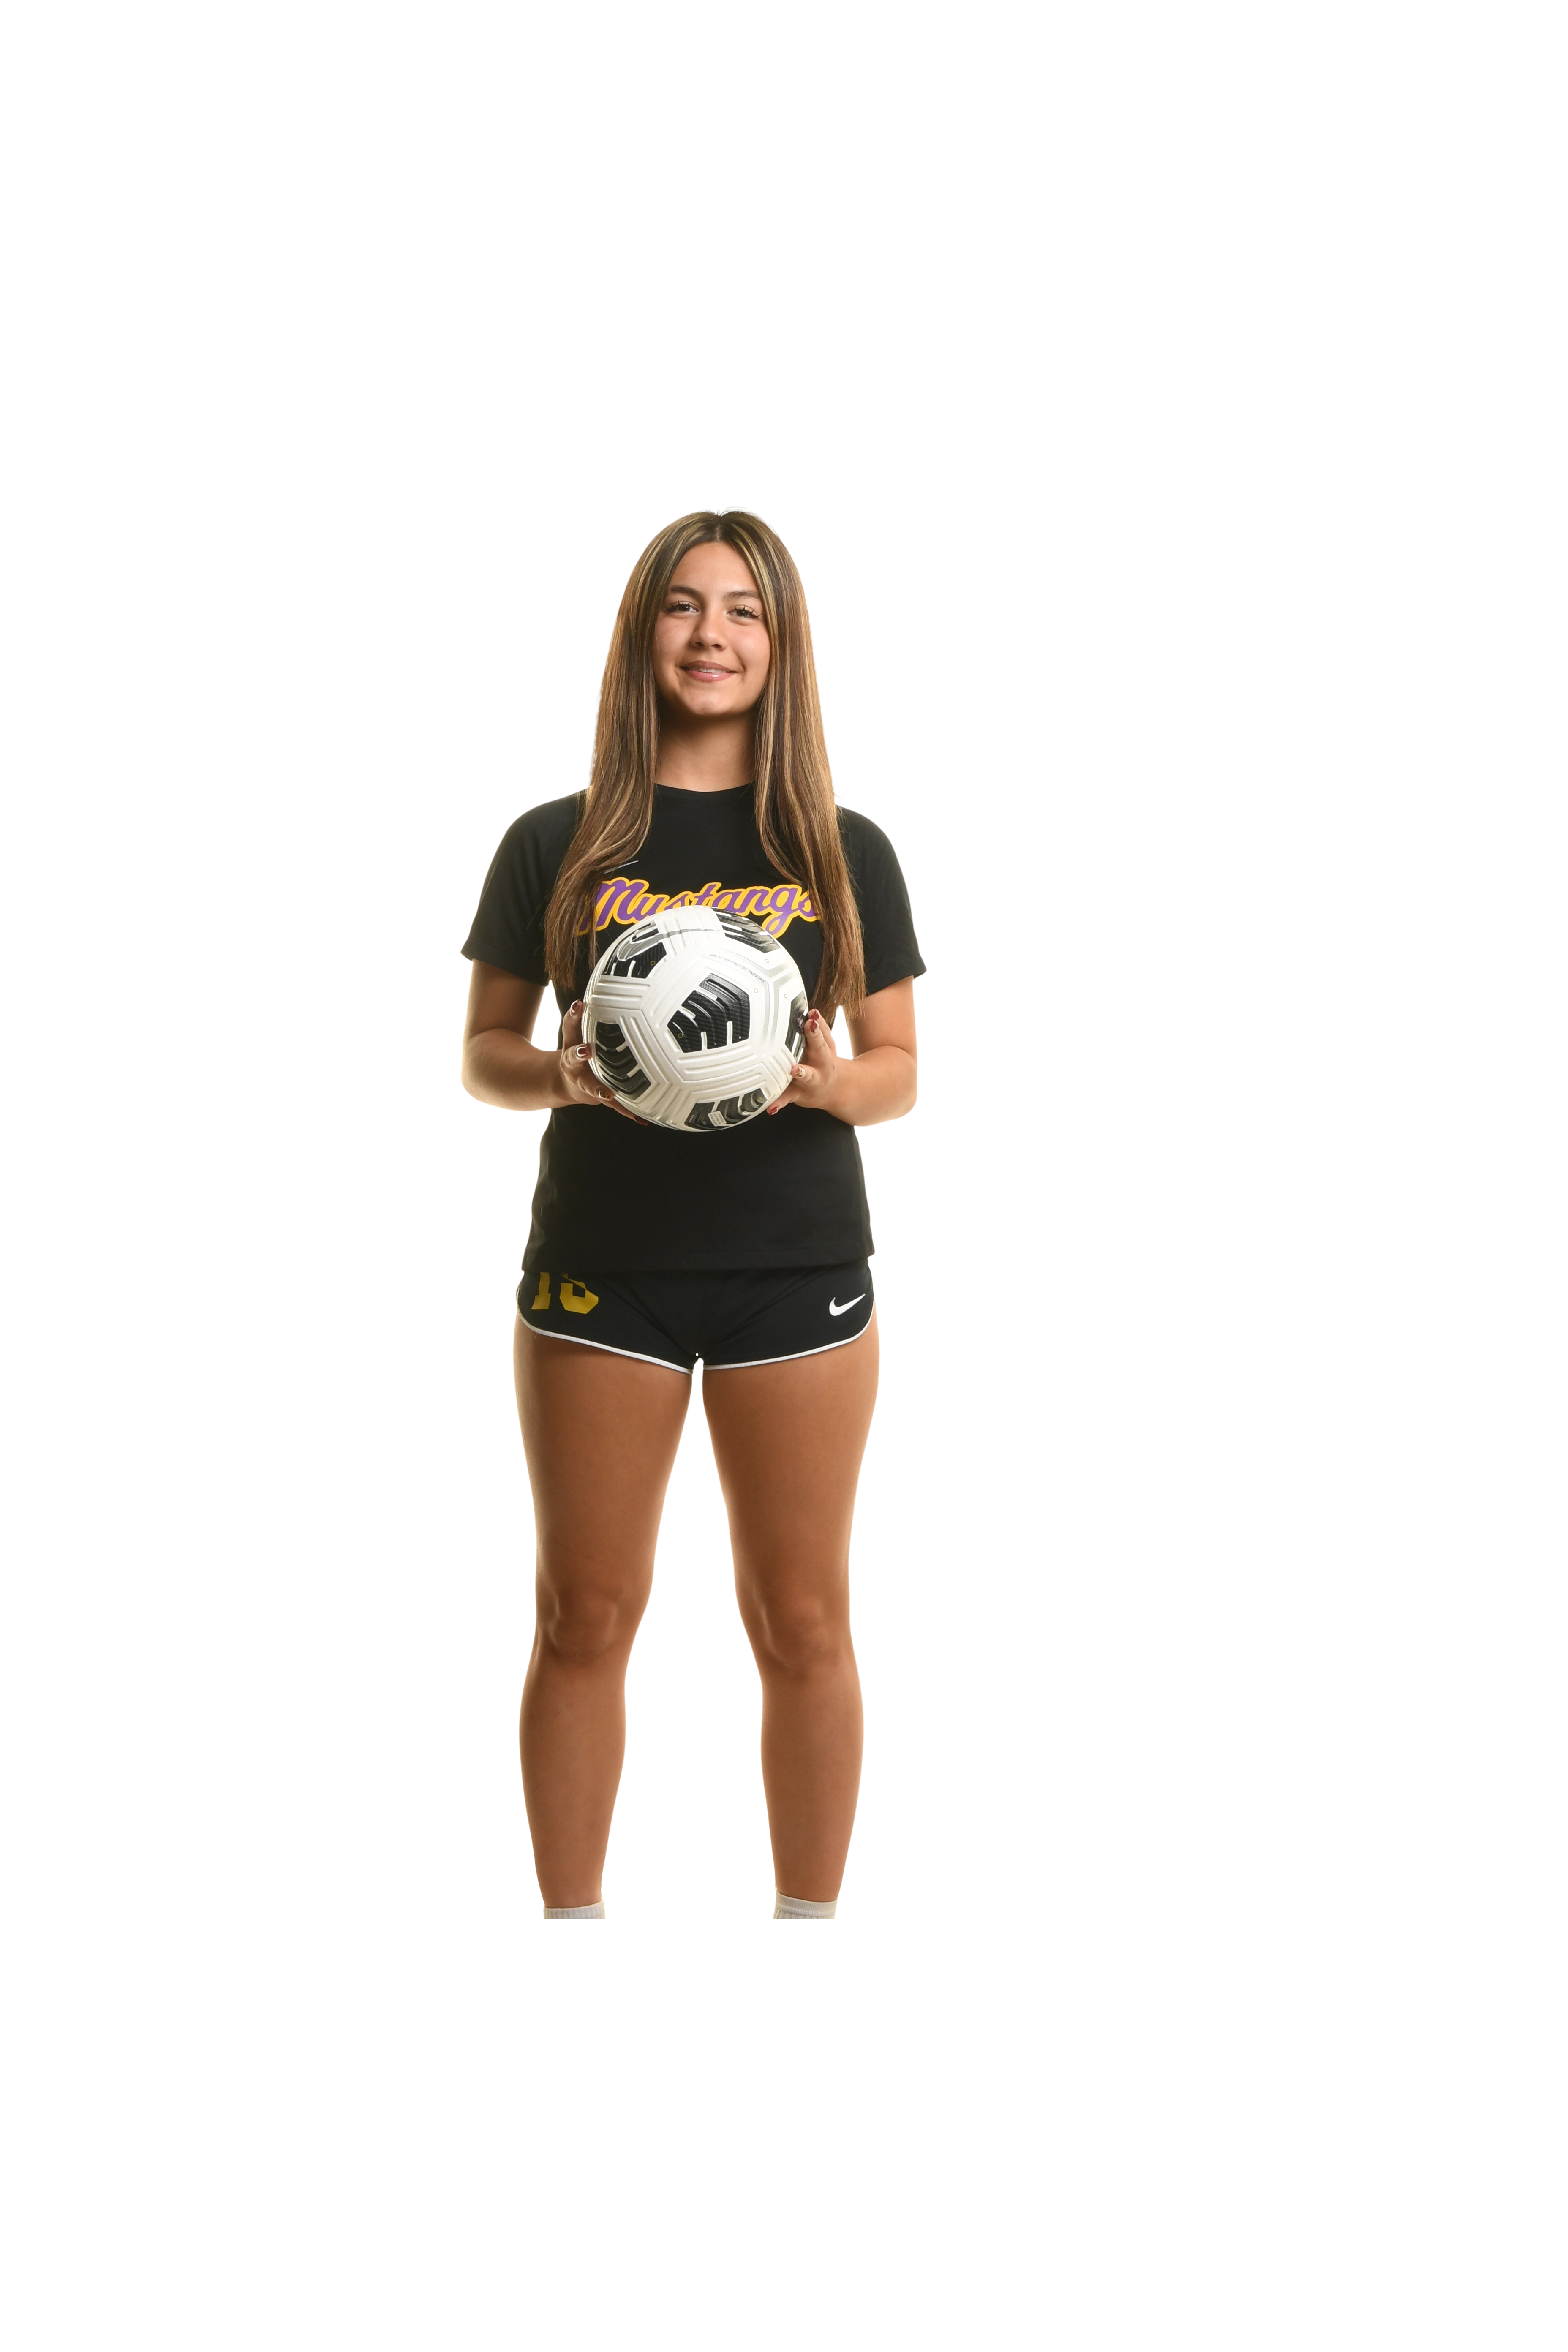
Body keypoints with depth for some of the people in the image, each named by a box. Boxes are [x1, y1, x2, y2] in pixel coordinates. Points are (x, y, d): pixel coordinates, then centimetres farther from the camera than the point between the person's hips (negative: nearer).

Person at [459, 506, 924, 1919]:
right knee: (586, 1615, 4)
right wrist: (564, 1071, -14)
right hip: (603, 1267, 0)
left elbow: (899, 1070, 9)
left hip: (798, 1264, 1)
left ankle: (809, 1919, 17)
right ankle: (572, 1921, 15)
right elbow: (483, 1050, 8)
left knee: (803, 1619, 5)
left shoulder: (846, 851, 6)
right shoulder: (558, 845, 4)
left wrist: (829, 1082, -13)